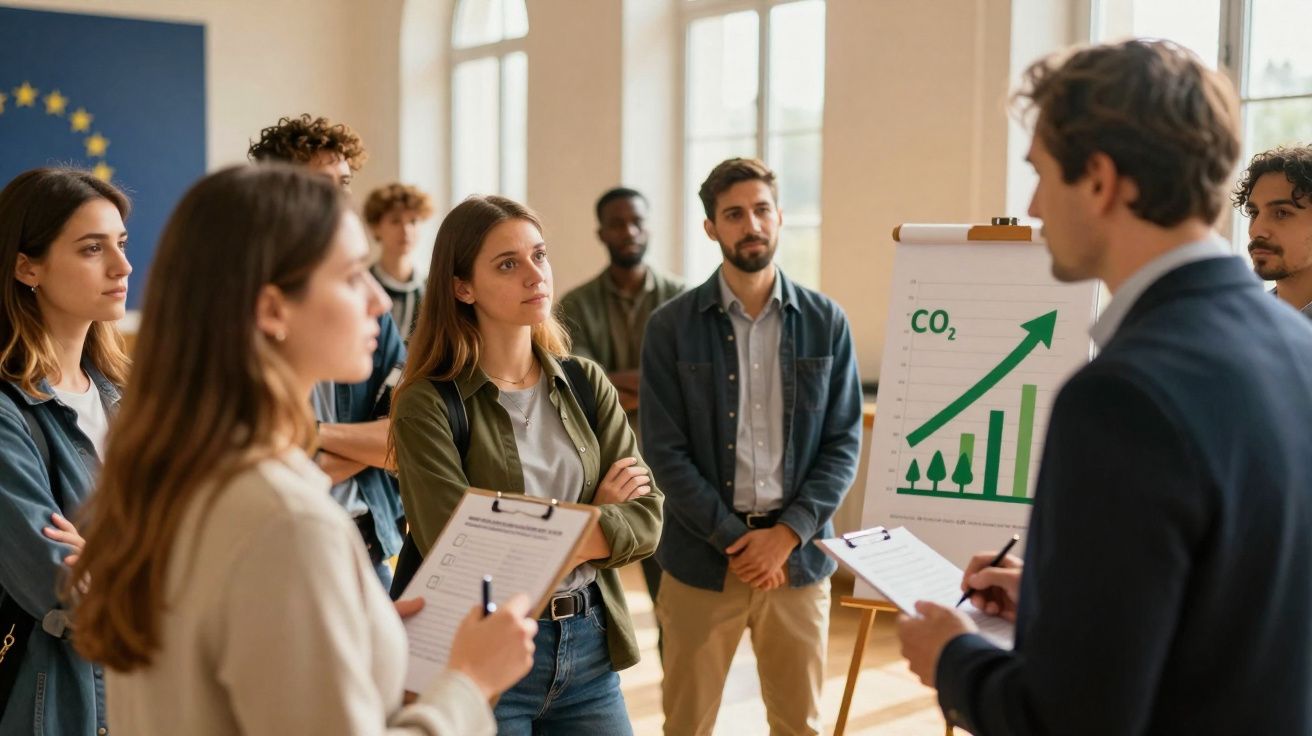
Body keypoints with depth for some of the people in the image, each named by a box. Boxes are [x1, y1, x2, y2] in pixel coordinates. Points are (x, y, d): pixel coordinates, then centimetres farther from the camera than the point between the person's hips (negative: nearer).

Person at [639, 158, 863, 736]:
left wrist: (787, 534, -10)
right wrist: (734, 538, -11)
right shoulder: (671, 327, -3)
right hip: (702, 556, -1)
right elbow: (665, 450, -5)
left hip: (799, 554, 1)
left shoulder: (826, 322, 2)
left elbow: (844, 443, 1)